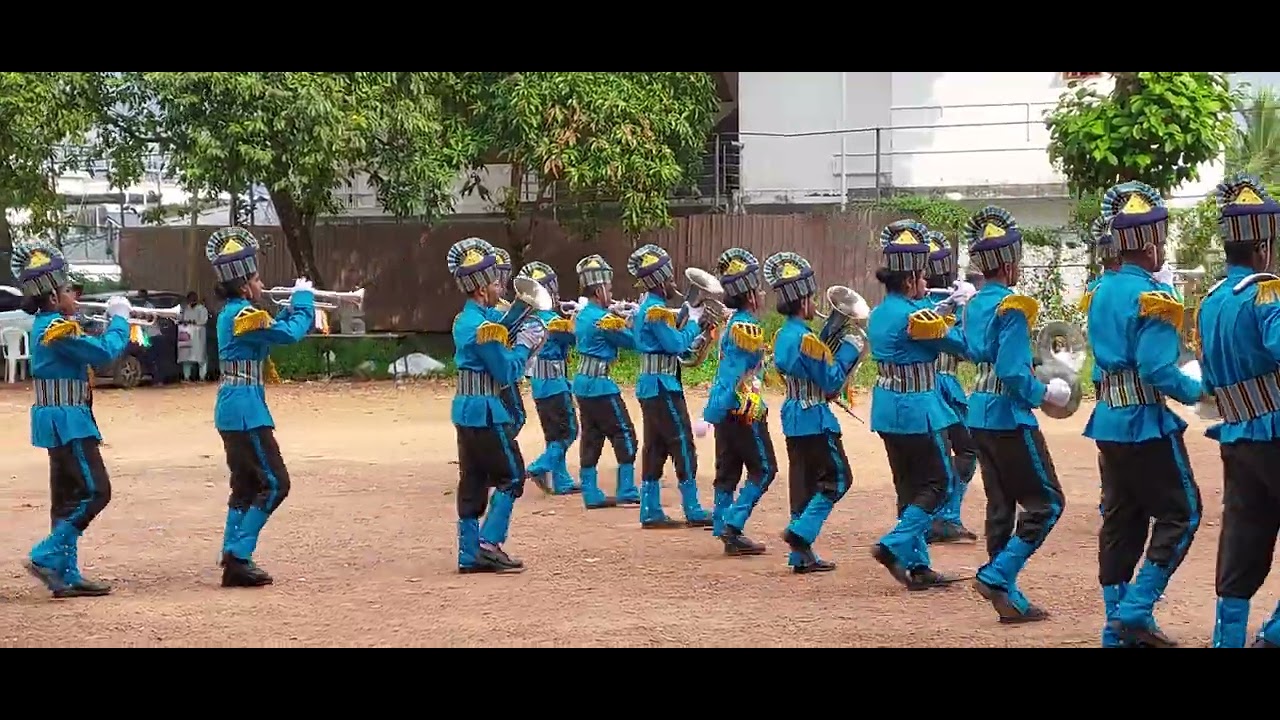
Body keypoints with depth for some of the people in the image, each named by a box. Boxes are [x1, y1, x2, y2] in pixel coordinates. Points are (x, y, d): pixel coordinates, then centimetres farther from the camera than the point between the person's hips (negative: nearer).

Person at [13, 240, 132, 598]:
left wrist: (115, 325, 7)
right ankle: (47, 557, -11)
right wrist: (119, 320, -4)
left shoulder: (46, 324, 14)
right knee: (94, 491, -11)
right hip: (67, 420, -11)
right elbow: (103, 352, -19)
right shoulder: (57, 327, -18)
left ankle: (66, 575, 11)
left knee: (69, 498, 10)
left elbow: (92, 350, 19)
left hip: (59, 420, 11)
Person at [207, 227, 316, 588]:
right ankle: (239, 557, -10)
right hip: (246, 410, -11)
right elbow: (290, 333, -19)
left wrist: (295, 305, 11)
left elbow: (277, 328, 22)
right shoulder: (243, 314, -17)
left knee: (247, 485, 16)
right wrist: (304, 298, -4)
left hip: (234, 409, 11)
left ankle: (233, 558, 17)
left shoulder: (233, 313, 14)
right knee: (274, 484, -8)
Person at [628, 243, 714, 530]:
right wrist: (694, 321, -6)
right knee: (682, 445, -5)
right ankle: (693, 511, -3)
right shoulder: (656, 310, -17)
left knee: (655, 447, 10)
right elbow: (677, 344, -19)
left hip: (650, 384, 10)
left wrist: (686, 314, 6)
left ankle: (651, 512, 11)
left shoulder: (647, 305, 13)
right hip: (662, 386, -10)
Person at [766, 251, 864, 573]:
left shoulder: (783, 336, 10)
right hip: (815, 419, -9)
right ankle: (801, 533, -9)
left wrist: (839, 352, 13)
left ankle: (801, 556, 10)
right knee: (837, 477, 1)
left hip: (793, 417, 9)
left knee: (803, 481, 10)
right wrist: (849, 350, -6)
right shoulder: (806, 338, -19)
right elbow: (831, 381, -16)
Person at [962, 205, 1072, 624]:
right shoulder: (1011, 307, -16)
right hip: (1009, 417, -9)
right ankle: (996, 576, -11)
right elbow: (1012, 371, -22)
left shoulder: (974, 305, 9)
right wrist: (1045, 394, -8)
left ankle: (1009, 599, 13)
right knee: (1046, 502, -2)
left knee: (1001, 506, 11)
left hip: (980, 414, 9)